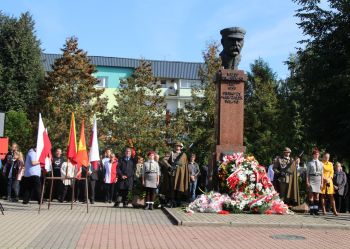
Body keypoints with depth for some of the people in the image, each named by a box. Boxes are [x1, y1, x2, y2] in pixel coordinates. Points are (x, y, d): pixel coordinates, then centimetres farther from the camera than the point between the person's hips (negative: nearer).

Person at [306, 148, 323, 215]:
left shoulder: (321, 163, 10)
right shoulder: (310, 163, 3)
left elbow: (322, 174, 11)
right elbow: (307, 173, 2)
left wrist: (322, 183, 7)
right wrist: (307, 182, -6)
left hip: (318, 179, 3)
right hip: (311, 179, -3)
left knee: (317, 195, 4)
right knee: (311, 194, -6)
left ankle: (316, 210, 7)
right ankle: (311, 210, -3)